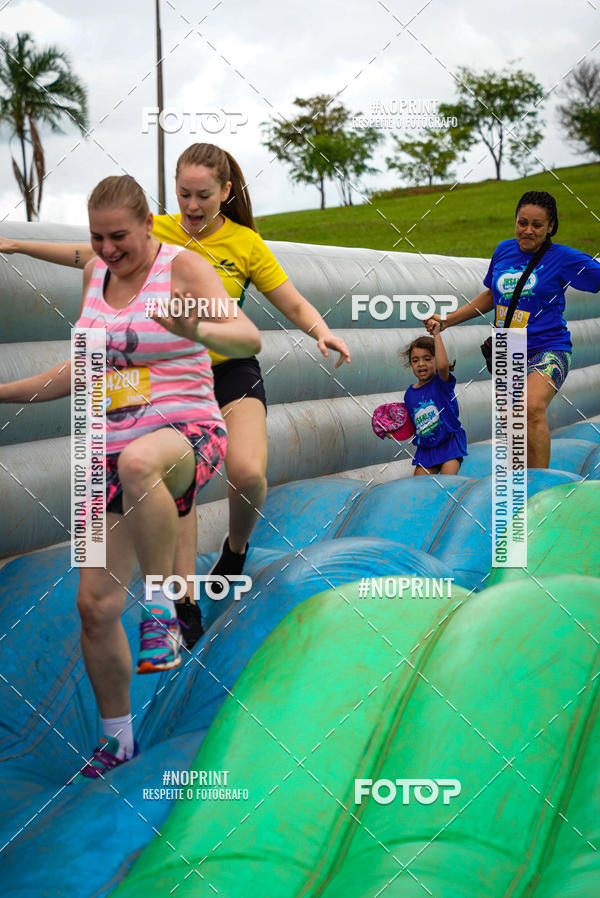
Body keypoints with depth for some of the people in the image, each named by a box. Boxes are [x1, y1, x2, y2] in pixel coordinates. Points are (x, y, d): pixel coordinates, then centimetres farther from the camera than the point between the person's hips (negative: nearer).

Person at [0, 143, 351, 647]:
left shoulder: (246, 244, -4)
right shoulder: (156, 232, 0)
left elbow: (295, 305, 0)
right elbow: (89, 254, 13)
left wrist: (323, 333, -20)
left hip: (231, 370, -2)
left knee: (247, 473, -23)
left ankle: (237, 547, 10)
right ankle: (185, 602, 6)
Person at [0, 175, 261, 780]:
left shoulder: (183, 267, -6)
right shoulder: (94, 273, 12)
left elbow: (248, 338, -20)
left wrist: (196, 331, -40)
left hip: (186, 433, -6)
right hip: (112, 450, 6)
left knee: (139, 462, -45)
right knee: (94, 605, 3)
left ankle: (161, 606, -27)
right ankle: (116, 736, 24)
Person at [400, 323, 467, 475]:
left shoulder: (441, 382, -8)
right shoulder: (409, 394, 7)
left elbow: (443, 365, -33)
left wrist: (436, 335, -29)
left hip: (449, 444, -5)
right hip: (426, 449, 5)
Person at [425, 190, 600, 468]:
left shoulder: (563, 258, -4)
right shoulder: (503, 250, 10)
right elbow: (491, 296, 25)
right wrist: (446, 321, 23)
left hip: (548, 351, -6)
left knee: (533, 408, -33)